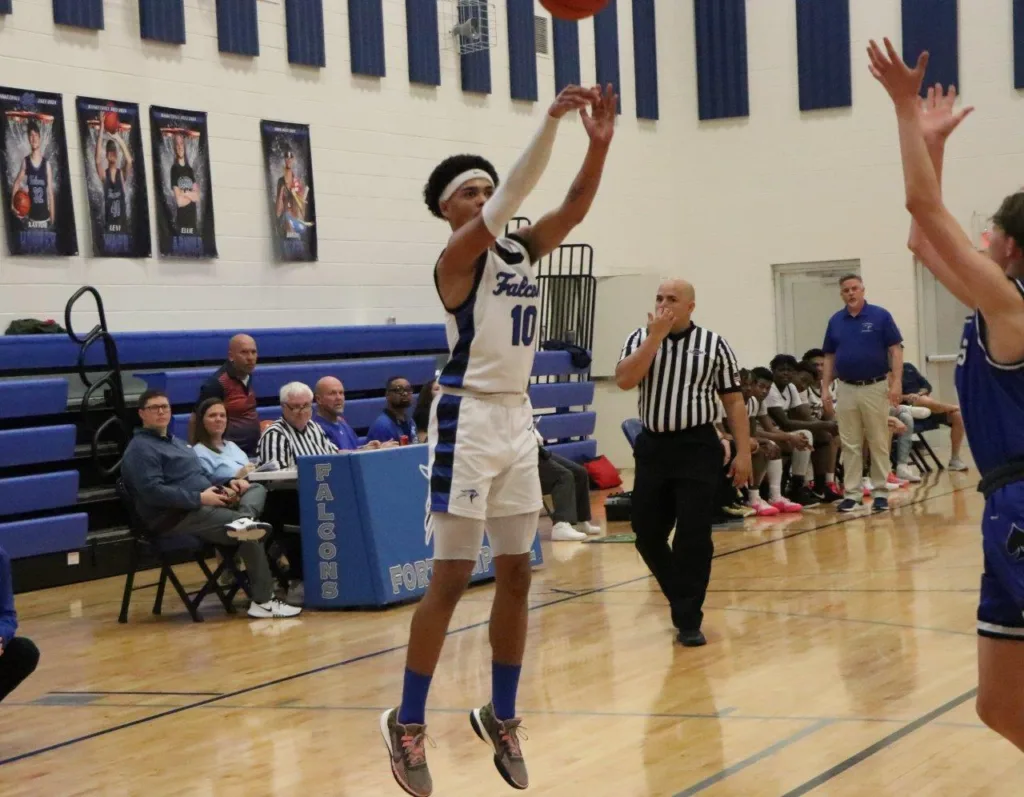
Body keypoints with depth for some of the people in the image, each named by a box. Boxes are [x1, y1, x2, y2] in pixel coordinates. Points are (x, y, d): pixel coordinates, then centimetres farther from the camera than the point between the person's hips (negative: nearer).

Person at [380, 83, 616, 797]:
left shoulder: (522, 249, 10)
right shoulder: (458, 257, -11)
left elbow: (575, 206, -2)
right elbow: (513, 194, -24)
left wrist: (600, 142, -17)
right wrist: (551, 120, -30)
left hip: (518, 418, 7)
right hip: (469, 418, -7)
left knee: (516, 574, 10)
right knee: (451, 579, -5)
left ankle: (502, 716, 22)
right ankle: (408, 723, 5)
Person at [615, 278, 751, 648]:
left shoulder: (713, 344, 0)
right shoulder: (640, 338, 4)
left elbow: (734, 400, 2)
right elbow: (624, 380, -14)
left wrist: (743, 452, -4)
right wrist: (656, 336, -15)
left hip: (697, 447, -3)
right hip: (652, 446, 3)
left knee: (693, 536, -6)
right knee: (647, 533, 8)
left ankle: (688, 620, 5)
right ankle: (684, 599, 30)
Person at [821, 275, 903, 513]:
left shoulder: (881, 316, -3)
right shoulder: (835, 321, 7)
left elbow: (895, 350, -5)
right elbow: (829, 358, 12)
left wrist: (896, 383, -14)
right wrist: (825, 389, 5)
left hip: (875, 387, -3)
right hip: (846, 389, 3)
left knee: (879, 443, 2)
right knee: (850, 445, 5)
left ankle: (880, 492, 9)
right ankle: (852, 493, 10)